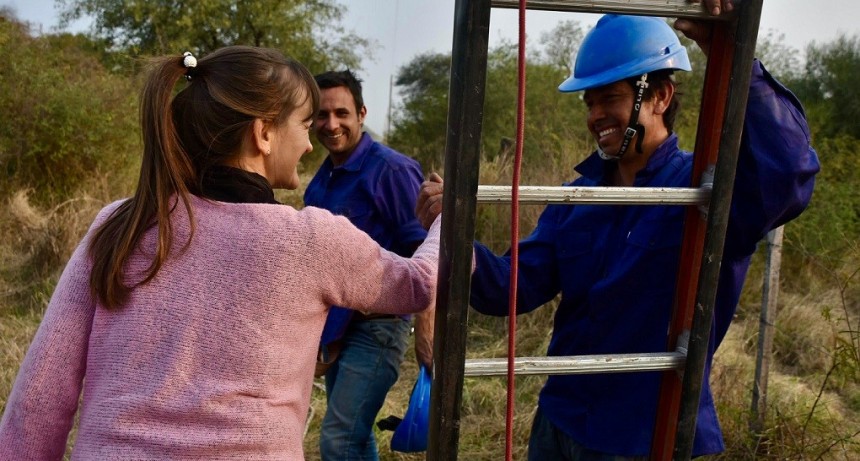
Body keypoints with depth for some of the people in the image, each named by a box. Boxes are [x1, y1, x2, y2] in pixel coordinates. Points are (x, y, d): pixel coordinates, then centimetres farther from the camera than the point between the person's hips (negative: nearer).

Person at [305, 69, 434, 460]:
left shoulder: (390, 169, -15)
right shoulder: (323, 178, 8)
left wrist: (425, 328, -23)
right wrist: (323, 328, 19)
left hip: (375, 326, -8)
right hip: (337, 327, 8)